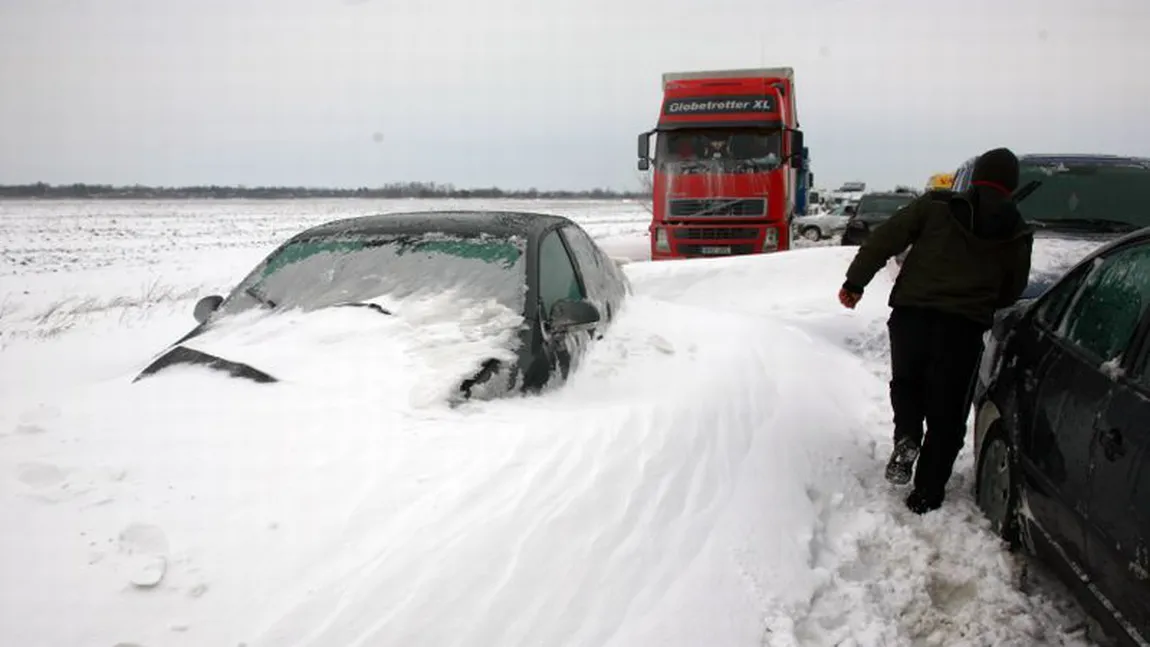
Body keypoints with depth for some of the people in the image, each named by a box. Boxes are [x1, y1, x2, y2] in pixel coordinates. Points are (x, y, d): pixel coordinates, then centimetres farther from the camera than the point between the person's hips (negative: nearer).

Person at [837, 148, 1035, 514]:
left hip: (910, 315, 0)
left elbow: (884, 240, -3)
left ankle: (906, 437, 0)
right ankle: (926, 495, 10)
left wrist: (855, 282, 2)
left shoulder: (935, 206, 3)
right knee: (947, 416, 9)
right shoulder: (1017, 233, 8)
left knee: (906, 383, 25)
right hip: (964, 328, 0)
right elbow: (1012, 291, 16)